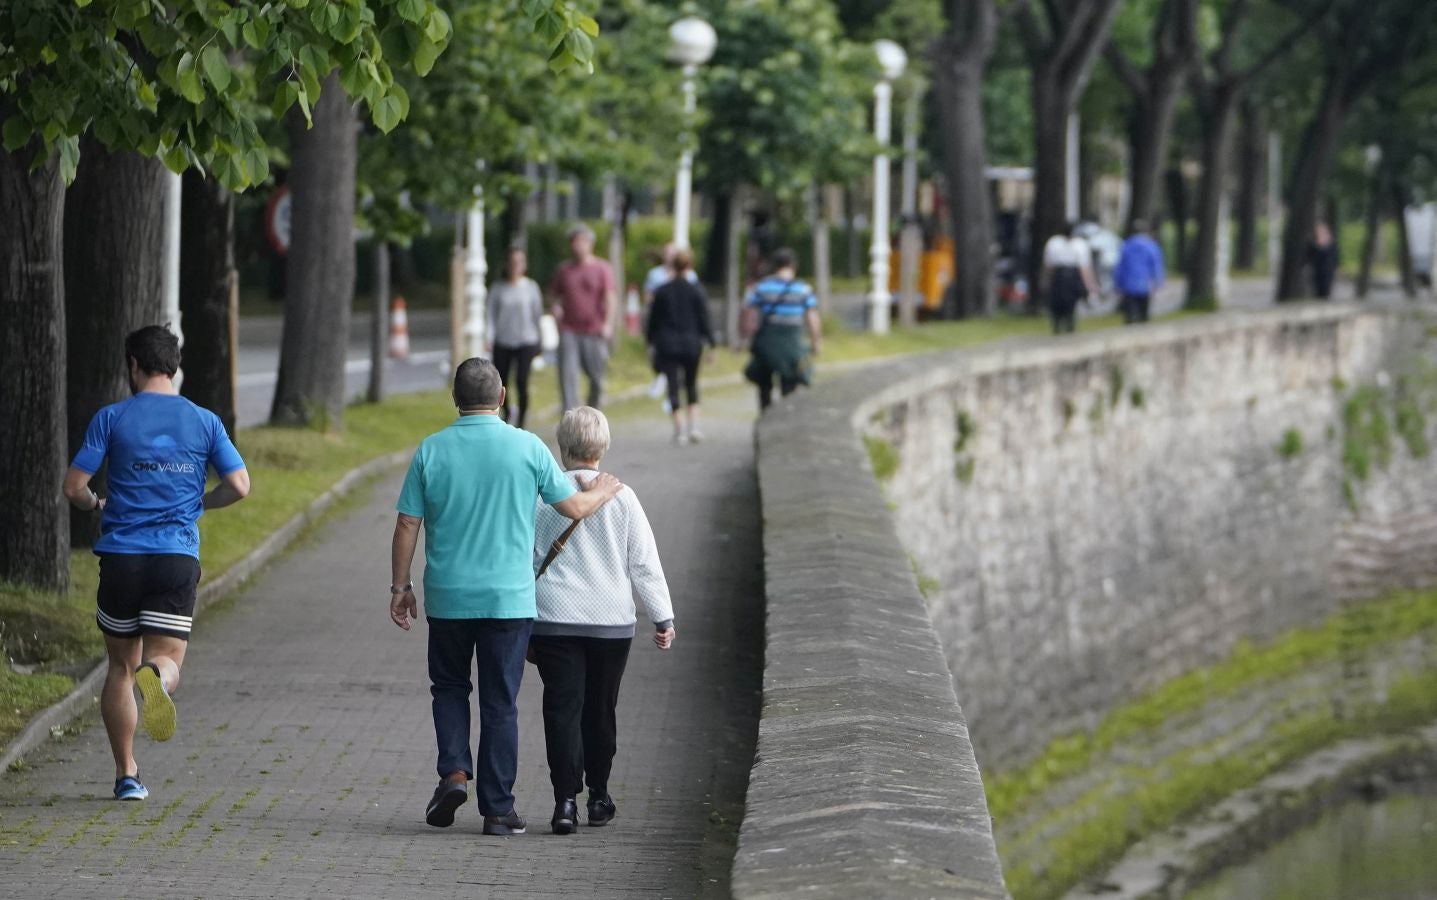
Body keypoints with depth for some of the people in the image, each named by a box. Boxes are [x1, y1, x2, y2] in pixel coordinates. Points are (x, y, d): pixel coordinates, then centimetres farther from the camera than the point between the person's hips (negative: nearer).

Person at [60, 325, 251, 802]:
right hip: (178, 557, 0)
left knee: (121, 665, 13)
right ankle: (156, 679, -38)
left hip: (121, 555, 0)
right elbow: (239, 486, 3)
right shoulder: (204, 422, 6)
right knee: (167, 658, 0)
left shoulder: (112, 418, 1)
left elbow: (73, 488, -2)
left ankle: (126, 775, 12)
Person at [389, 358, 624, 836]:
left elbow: (407, 525, -1)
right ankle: (497, 809, 6)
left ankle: (454, 771, -2)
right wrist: (603, 491, 23)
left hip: (447, 597, 1)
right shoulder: (527, 447, -6)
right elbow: (574, 506, 1)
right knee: (500, 702, 5)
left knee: (449, 687, 20)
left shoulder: (432, 450, -3)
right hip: (509, 597, -1)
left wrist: (401, 586, 9)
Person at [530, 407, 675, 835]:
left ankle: (566, 799, -14)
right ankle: (598, 797, 23)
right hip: (611, 621, 1)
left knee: (563, 707, -2)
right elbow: (644, 562, 1)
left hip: (553, 619, -1)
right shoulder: (621, 498, -2)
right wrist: (662, 617, 9)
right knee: (600, 708, 13)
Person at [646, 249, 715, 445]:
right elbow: (704, 320, -3)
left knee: (673, 387, 1)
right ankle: (694, 425, 4)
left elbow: (653, 320, 4)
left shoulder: (662, 291, -1)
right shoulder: (696, 291, -4)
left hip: (667, 346, 0)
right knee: (691, 384, 15)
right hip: (691, 344, 0)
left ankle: (679, 430, -3)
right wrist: (710, 343, 4)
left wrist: (651, 342, 14)